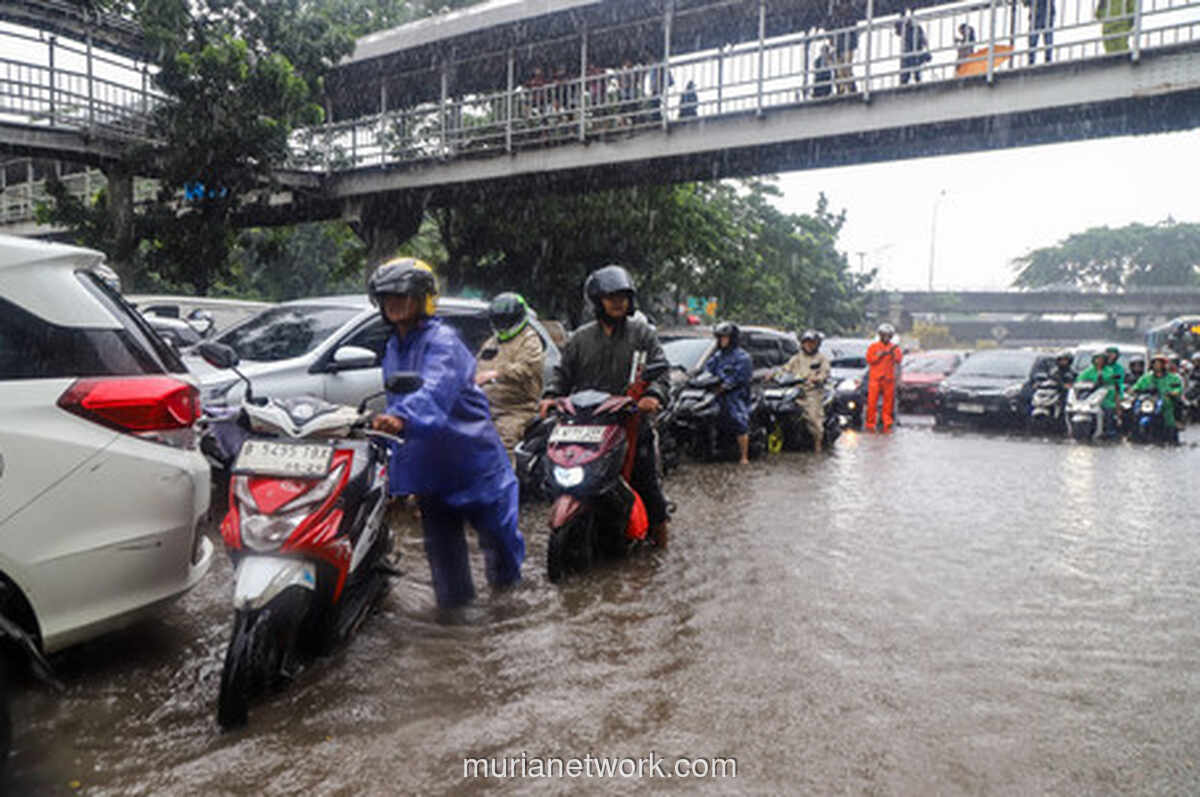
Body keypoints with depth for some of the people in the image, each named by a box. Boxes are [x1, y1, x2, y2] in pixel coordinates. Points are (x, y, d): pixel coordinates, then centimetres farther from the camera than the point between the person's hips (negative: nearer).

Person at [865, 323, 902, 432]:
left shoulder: (894, 348, 11)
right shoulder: (873, 347, 7)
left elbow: (899, 360, -1)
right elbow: (869, 360, -2)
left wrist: (893, 353, -18)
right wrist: (880, 355, -12)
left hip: (889, 379, 2)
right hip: (875, 378, -2)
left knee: (888, 403, 2)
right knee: (872, 402, -6)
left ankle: (887, 425, 9)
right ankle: (870, 424, 1)